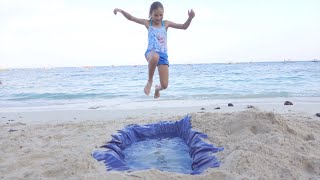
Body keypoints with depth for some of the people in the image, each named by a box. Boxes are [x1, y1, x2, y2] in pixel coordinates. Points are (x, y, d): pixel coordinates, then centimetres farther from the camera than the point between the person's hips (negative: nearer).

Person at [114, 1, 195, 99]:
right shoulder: (148, 23, 8)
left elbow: (183, 27, 9)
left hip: (163, 55, 2)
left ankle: (157, 89, 37)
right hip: (151, 52, -2)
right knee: (155, 56, -44)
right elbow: (131, 18, 5)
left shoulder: (166, 23, 10)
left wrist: (190, 18, -8)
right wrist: (121, 11, -11)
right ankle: (150, 81, -18)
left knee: (164, 85, -4)